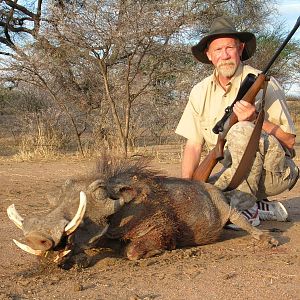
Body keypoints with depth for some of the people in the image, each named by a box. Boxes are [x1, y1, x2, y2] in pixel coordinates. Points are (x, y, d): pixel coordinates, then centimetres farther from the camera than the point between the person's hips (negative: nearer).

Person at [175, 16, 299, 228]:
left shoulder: (262, 84, -10)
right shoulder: (201, 92, 5)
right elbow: (194, 145, 4)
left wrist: (256, 120, -26)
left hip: (277, 172, -5)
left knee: (241, 130, -32)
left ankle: (245, 209, -19)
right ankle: (263, 208, 1)